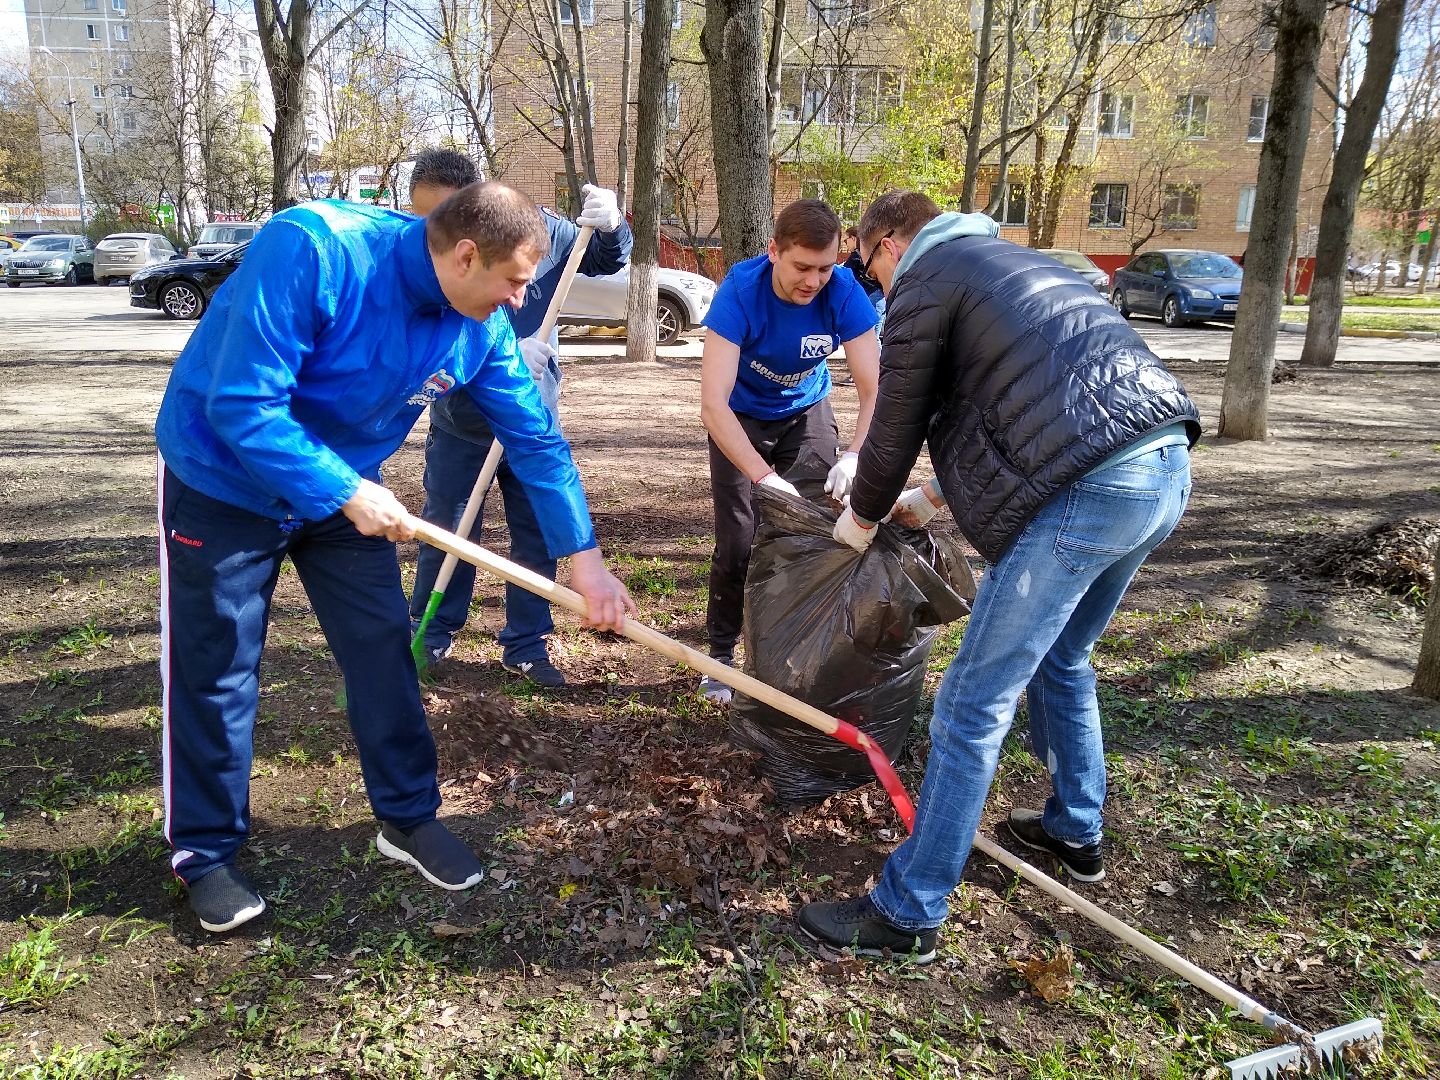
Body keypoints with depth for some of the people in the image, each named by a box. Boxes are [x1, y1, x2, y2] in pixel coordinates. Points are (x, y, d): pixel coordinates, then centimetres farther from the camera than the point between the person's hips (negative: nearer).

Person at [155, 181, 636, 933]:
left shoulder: (481, 328, -13)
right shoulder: (309, 249, -32)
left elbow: (535, 440, -8)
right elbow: (243, 405, -34)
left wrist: (583, 556, -12)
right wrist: (349, 495, -29)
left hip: (346, 486, 5)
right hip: (224, 481, -5)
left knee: (383, 649, 4)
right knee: (216, 672, 3)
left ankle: (408, 816, 22)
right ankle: (205, 854, 22)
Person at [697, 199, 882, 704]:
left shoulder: (844, 292, -26)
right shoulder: (740, 291, -32)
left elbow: (874, 390, -29)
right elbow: (713, 403, -40)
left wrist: (855, 456, -48)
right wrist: (766, 477, -50)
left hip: (806, 412, 3)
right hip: (740, 417, -2)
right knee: (738, 542, -7)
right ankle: (721, 652, 13)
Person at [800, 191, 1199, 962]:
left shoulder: (925, 280, 3)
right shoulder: (1012, 263, 30)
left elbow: (897, 427, 4)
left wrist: (863, 518, 22)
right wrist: (933, 498, 39)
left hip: (1088, 490, -10)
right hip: (1167, 466, 10)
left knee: (973, 704, -4)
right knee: (1061, 661, 27)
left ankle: (908, 912, 5)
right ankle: (1076, 832, 42)